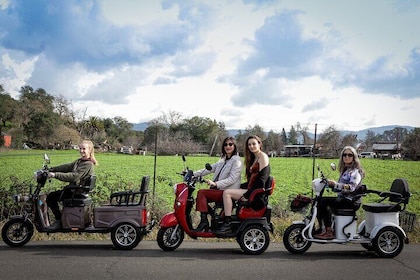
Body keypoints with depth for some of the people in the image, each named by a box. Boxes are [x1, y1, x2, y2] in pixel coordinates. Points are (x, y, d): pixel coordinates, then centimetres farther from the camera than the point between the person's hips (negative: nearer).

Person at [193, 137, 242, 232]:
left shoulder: (236, 160, -8)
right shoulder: (223, 159, 19)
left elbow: (232, 179, -18)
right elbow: (210, 168, 14)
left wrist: (216, 184, -29)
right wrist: (194, 174, 4)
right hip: (219, 189, 8)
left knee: (201, 193, -19)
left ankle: (204, 221, -19)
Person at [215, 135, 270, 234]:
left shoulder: (263, 156, -7)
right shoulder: (253, 158, 21)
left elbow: (262, 179, -16)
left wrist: (247, 195, -19)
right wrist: (239, 187, 11)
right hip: (250, 189, 10)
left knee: (227, 193, -18)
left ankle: (228, 224, -18)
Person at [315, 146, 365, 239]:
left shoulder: (355, 171, -8)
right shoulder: (344, 170, 19)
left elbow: (351, 187, -23)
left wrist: (336, 184, -29)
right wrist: (331, 184, 6)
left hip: (352, 201, -9)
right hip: (342, 198, 9)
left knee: (324, 202, -24)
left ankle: (329, 232, -22)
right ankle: (320, 228, -4)